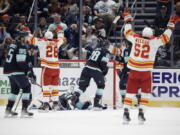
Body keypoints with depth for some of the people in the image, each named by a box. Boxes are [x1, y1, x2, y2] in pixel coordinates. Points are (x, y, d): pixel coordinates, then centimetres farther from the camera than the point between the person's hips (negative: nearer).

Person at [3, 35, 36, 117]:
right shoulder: (21, 47, -12)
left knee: (15, 89, 21)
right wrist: (30, 72, -16)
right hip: (16, 71, -9)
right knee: (26, 87, -3)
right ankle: (24, 110, -11)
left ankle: (8, 110, 21)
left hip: (8, 70, 9)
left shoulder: (12, 45, 18)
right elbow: (21, 62, -21)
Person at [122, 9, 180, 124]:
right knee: (145, 92, 11)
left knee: (130, 91, 8)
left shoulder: (136, 39, 0)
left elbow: (128, 32, 16)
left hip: (133, 71, 3)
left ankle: (126, 113, 0)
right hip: (146, 72, -3)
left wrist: (128, 19, 28)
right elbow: (165, 38, -6)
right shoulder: (153, 41, -9)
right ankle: (141, 113, 3)